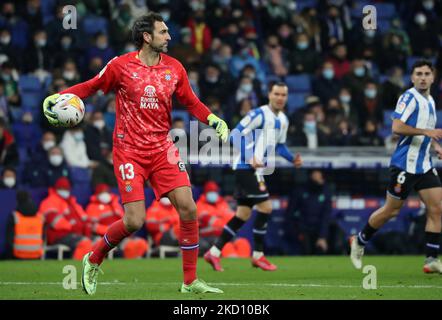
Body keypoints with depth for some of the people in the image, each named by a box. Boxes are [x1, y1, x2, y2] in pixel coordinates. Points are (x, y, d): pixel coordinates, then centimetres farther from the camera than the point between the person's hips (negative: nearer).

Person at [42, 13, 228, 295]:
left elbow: (191, 102, 14)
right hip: (129, 150, -4)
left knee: (188, 208, -9)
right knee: (134, 221, -12)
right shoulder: (121, 66, -6)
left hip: (163, 148, 4)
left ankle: (190, 282, 2)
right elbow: (91, 86, 5)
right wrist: (57, 98, -8)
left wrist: (215, 121, -2)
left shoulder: (174, 68, 4)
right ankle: (93, 261, 16)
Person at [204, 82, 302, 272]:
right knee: (265, 207, -12)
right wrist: (250, 158, -28)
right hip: (245, 168, -9)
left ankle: (214, 252, 14)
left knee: (243, 214, 9)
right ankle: (258, 256, -2)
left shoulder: (283, 120, 13)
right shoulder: (259, 114, -14)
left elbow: (280, 145, 26)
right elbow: (235, 135, -18)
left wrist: (292, 159, 8)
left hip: (256, 170, 9)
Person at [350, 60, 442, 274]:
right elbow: (397, 127, -23)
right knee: (391, 210, 2)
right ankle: (359, 242, 23)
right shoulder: (409, 97, -12)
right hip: (405, 165, -8)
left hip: (424, 166, 8)